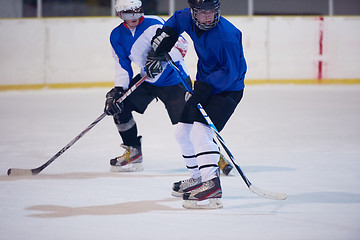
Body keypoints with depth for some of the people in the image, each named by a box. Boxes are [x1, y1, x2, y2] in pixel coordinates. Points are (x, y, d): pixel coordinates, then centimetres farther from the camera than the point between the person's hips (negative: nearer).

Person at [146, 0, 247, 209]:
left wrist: (205, 88, -32)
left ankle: (212, 185, -32)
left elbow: (230, 71, -27)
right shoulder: (190, 19, -5)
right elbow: (177, 20, 20)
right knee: (183, 131, 17)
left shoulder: (226, 34, -28)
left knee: (200, 131, -25)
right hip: (205, 86, 9)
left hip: (228, 90, -9)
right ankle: (199, 177, 34)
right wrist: (165, 35, 3)